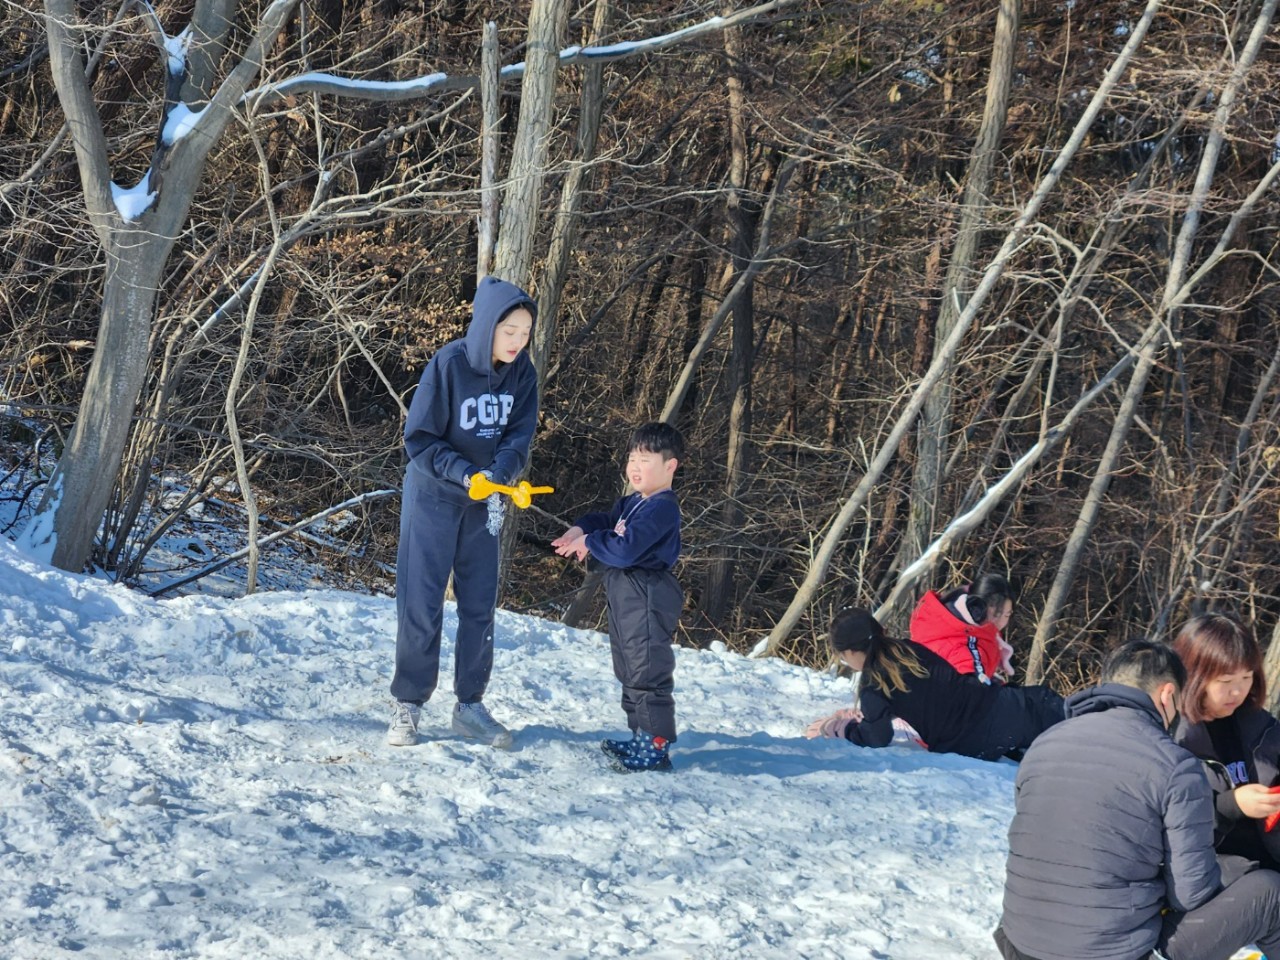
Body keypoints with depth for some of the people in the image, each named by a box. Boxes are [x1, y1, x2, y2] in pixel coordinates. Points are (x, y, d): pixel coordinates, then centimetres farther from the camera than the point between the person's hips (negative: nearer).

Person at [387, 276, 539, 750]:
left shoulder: (521, 371, -6)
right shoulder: (448, 364, -19)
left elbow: (519, 435, -6)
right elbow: (419, 439, -16)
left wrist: (498, 477, -26)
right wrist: (466, 475, -27)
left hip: (484, 503, 4)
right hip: (433, 497, -4)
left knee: (480, 604, 7)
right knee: (421, 602, -4)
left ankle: (470, 706, 17)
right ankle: (407, 706, 5)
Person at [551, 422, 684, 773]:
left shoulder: (661, 508, -19)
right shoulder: (631, 503, 13)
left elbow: (625, 549, -28)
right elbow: (605, 522, 26)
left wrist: (589, 543, -13)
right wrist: (580, 529, 3)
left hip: (648, 598, -11)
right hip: (625, 596, 11)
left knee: (648, 672, -7)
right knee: (629, 672, 18)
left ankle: (656, 747, -4)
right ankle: (642, 738, 27)